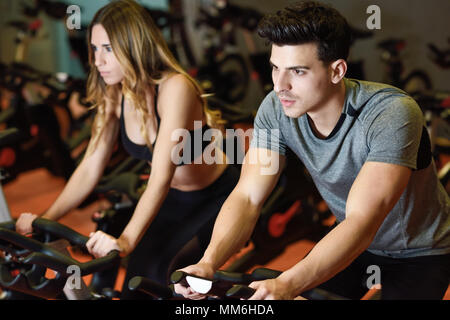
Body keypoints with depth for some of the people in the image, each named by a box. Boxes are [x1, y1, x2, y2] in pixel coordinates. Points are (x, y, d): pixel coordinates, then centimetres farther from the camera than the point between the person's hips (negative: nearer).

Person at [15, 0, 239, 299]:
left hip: (218, 198, -5)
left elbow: (161, 176, -37)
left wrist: (126, 240, -45)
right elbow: (90, 167, -6)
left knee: (157, 270, -17)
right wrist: (45, 219, -16)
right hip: (174, 200, 5)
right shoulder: (114, 96, -8)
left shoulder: (175, 87, -30)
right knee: (137, 277, -8)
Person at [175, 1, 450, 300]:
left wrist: (287, 284, -55)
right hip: (352, 242, 4)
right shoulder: (276, 108, -18)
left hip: (419, 254, -4)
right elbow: (247, 197, -21)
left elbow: (361, 220, -42)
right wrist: (209, 261, -39)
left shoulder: (393, 114, -34)